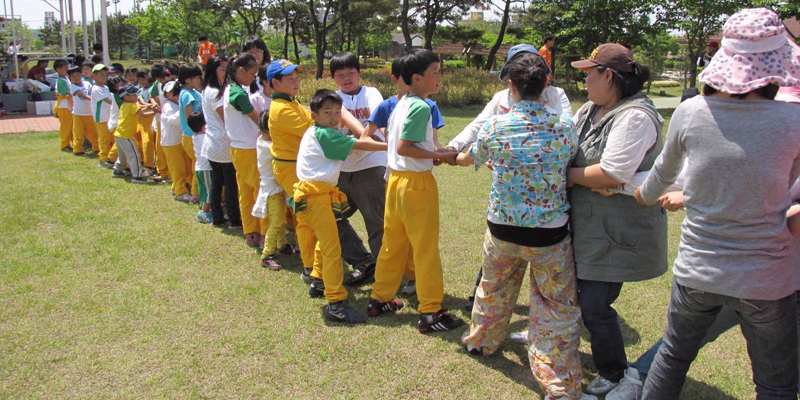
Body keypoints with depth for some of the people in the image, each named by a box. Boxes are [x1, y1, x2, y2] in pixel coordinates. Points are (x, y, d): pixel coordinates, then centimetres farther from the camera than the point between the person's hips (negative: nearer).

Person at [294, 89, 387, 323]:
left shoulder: (314, 133, 19)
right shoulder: (324, 134, -11)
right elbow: (358, 145, -12)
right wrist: (390, 145, -9)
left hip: (318, 193, 11)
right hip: (315, 195, -11)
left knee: (325, 241, 27)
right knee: (332, 248, -14)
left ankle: (318, 280, 45)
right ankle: (335, 304, -16)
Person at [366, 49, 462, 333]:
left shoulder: (400, 105, 11)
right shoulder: (421, 107, -17)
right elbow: (403, 148, -22)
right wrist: (440, 156, -18)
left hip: (395, 179, 9)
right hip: (417, 182, -9)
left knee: (393, 244, 18)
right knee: (426, 249, 0)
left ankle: (380, 299, 28)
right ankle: (430, 312, 8)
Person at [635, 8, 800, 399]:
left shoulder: (689, 113, -11)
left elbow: (663, 172, 8)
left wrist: (645, 197, 30)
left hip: (696, 270, 2)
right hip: (765, 279, -2)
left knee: (673, 356, 24)